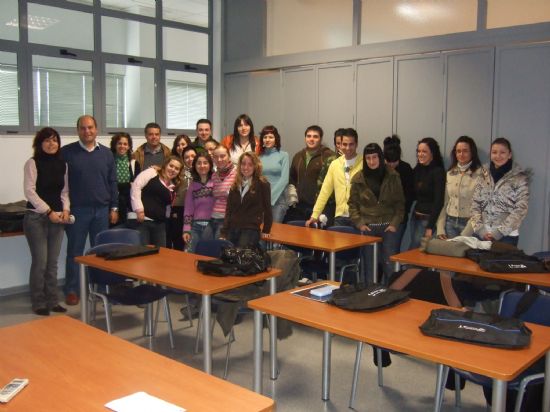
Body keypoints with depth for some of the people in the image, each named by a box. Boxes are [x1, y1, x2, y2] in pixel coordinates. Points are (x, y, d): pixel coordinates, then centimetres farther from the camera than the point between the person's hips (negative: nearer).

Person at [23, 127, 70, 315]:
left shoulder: (62, 164, 10)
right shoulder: (32, 163, -4)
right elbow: (29, 191, -10)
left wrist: (65, 209, -4)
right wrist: (48, 211, -15)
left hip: (57, 217, 5)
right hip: (36, 217, -4)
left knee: (53, 262, 8)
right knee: (40, 261, -3)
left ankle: (52, 301, 18)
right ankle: (39, 303, 9)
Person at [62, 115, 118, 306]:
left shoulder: (106, 153, 8)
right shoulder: (66, 152, -2)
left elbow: (112, 182, 10)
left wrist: (114, 207, 7)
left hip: (102, 210, 3)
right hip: (77, 210, -3)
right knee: (75, 251, 6)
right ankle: (71, 290, 15)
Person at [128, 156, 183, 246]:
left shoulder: (173, 186, 19)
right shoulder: (152, 172, 2)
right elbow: (135, 187, -9)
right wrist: (139, 209, -16)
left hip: (159, 224, 6)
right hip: (140, 220, -6)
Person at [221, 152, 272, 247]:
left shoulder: (263, 184, -3)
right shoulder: (235, 186, 13)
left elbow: (267, 208, 0)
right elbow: (229, 210, 11)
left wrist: (266, 230, 1)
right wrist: (224, 233, 4)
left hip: (251, 229, -5)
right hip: (232, 229, 5)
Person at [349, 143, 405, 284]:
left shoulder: (393, 176, 0)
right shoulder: (358, 179, 0)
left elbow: (400, 203, 3)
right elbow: (353, 204, 5)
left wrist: (395, 223, -6)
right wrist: (359, 224, -5)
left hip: (388, 227, 0)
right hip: (368, 227, 0)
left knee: (390, 264, 1)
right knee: (368, 265, 6)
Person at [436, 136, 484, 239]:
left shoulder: (480, 174, -9)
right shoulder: (450, 173, 8)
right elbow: (444, 202, 9)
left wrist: (465, 234, -17)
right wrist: (440, 229, 1)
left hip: (469, 223, -4)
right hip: (450, 223, 4)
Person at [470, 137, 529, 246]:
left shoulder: (520, 178, -2)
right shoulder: (483, 176, 9)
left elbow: (520, 209, -7)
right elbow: (475, 205, 7)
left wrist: (499, 231, -13)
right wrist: (480, 229, -6)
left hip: (507, 235, -3)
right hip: (482, 235, 3)